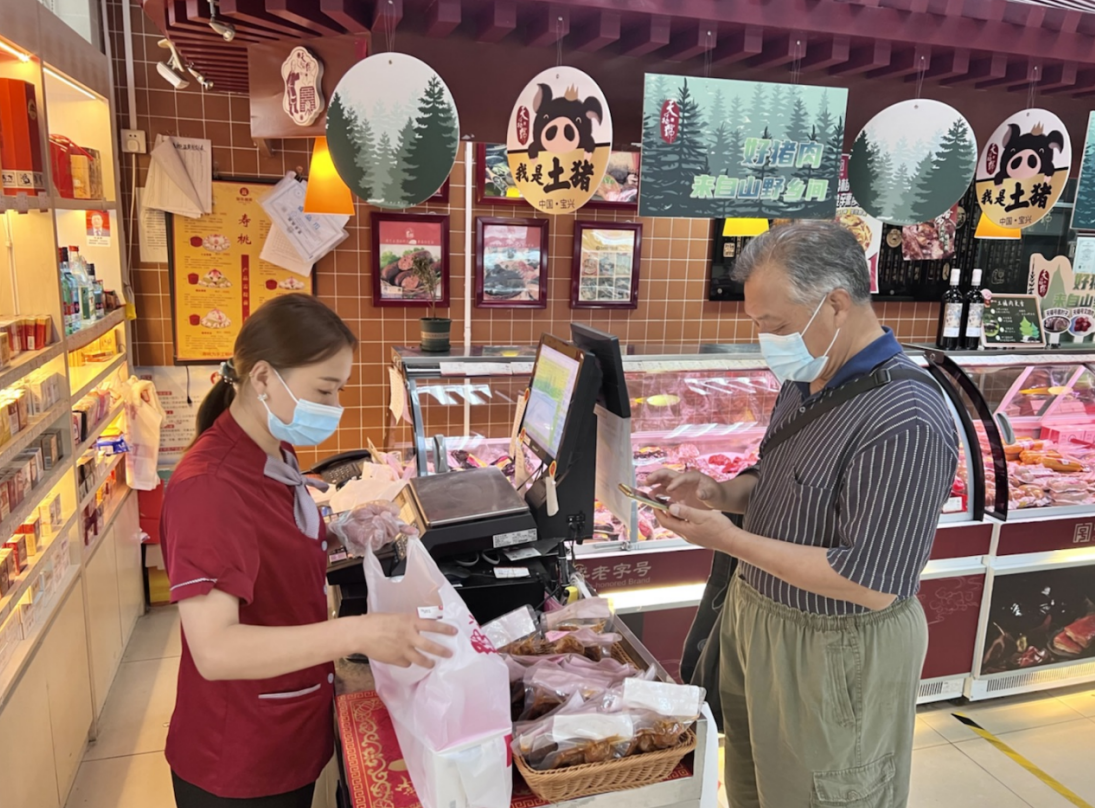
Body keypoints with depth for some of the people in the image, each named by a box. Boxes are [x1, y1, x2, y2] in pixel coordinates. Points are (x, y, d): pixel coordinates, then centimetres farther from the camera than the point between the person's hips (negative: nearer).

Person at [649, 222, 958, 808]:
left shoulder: (906, 424, -29)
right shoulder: (806, 381, 0)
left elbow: (870, 585, -28)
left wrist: (730, 540, -25)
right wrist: (720, 494, -6)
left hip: (832, 654, -8)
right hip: (754, 617, 8)